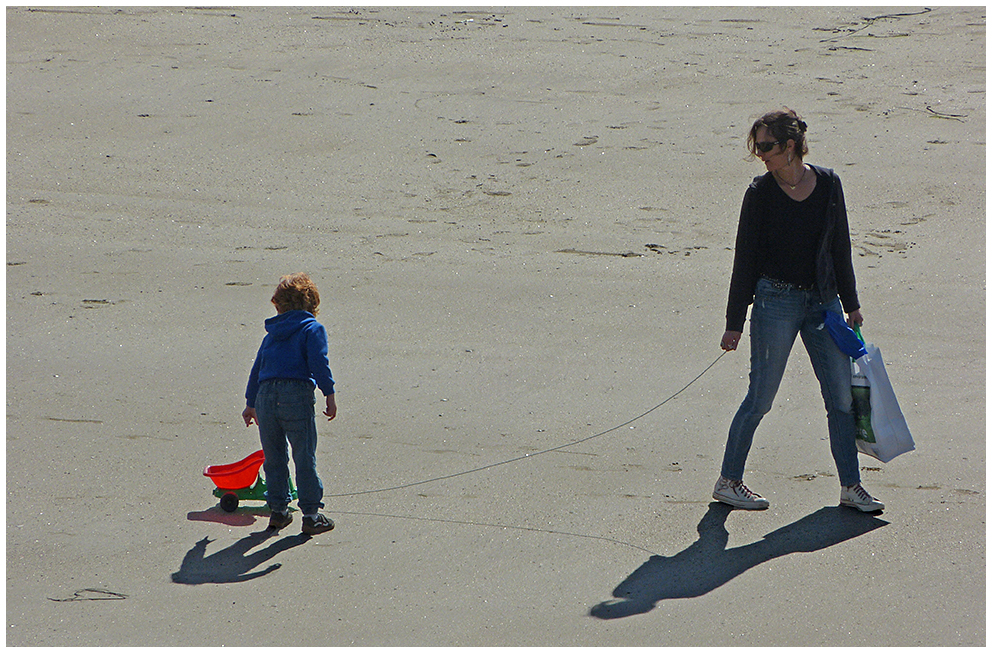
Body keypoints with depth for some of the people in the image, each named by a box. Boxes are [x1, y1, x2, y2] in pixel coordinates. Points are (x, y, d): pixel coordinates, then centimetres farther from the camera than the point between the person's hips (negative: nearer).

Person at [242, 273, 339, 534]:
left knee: (274, 456, 15)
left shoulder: (272, 333, 23)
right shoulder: (313, 329, 6)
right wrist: (329, 394, -8)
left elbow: (257, 368, 27)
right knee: (305, 457, 0)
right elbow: (319, 362, -9)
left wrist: (251, 403, 36)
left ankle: (278, 509, 20)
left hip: (265, 395, 5)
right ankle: (311, 514, 0)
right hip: (297, 394, -5)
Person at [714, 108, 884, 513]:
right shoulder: (760, 193, -6)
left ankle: (851, 487, 11)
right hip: (775, 301, -4)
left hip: (823, 299, 4)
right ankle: (728, 481, 11)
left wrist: (850, 304, 14)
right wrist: (735, 322, -5)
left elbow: (840, 247, 12)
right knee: (760, 399, -2)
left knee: (841, 396, 3)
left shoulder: (828, 184, 3)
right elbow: (745, 258, -4)